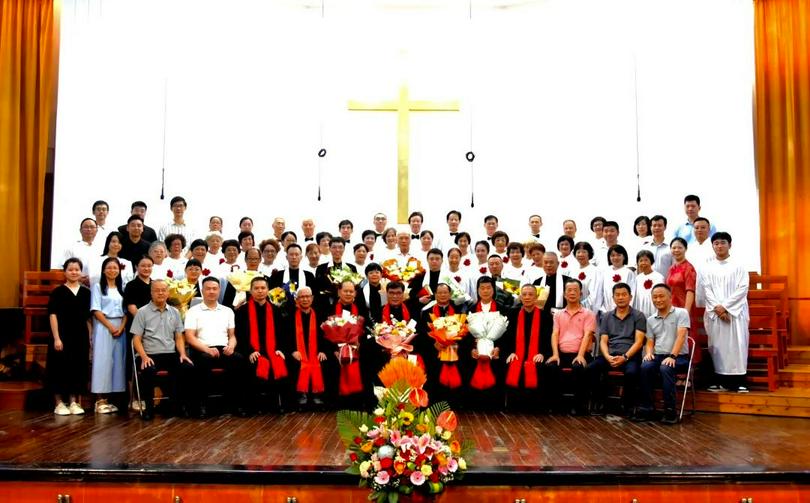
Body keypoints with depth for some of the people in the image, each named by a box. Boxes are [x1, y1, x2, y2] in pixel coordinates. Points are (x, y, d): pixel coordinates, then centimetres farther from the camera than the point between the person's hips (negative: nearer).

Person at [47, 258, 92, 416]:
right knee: (61, 367, 0)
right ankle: (59, 403, 10)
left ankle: (74, 402, 17)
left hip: (81, 336, 3)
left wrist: (90, 337, 7)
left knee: (78, 368, 6)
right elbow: (52, 315, -7)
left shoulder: (86, 292, 8)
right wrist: (56, 338, -14)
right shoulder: (58, 292, -2)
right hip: (62, 336, -3)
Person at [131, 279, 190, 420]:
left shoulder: (174, 312, 14)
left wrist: (182, 354, -3)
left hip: (171, 354, 3)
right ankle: (148, 406, -14)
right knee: (149, 371, -36)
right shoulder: (142, 312, 4)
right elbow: (136, 339, 0)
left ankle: (177, 404, -6)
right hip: (150, 355, -3)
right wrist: (144, 356, -15)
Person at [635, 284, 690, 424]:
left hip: (679, 356, -4)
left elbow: (681, 337, -13)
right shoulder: (651, 319, 15)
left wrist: (672, 356, -25)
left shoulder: (681, 313, -1)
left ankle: (670, 410, -26)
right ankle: (646, 407, -20)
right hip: (658, 356, 4)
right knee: (645, 367, -28)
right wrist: (648, 353, -7)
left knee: (665, 368, -36)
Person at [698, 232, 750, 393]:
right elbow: (706, 290, 2)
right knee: (717, 345, 0)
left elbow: (743, 289, -4)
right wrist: (717, 307, -12)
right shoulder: (706, 268, 10)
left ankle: (738, 382, -5)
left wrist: (725, 306, -12)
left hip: (735, 312, -2)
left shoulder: (738, 266, 5)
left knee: (736, 344, -6)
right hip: (714, 312, 2)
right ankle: (721, 381, 5)